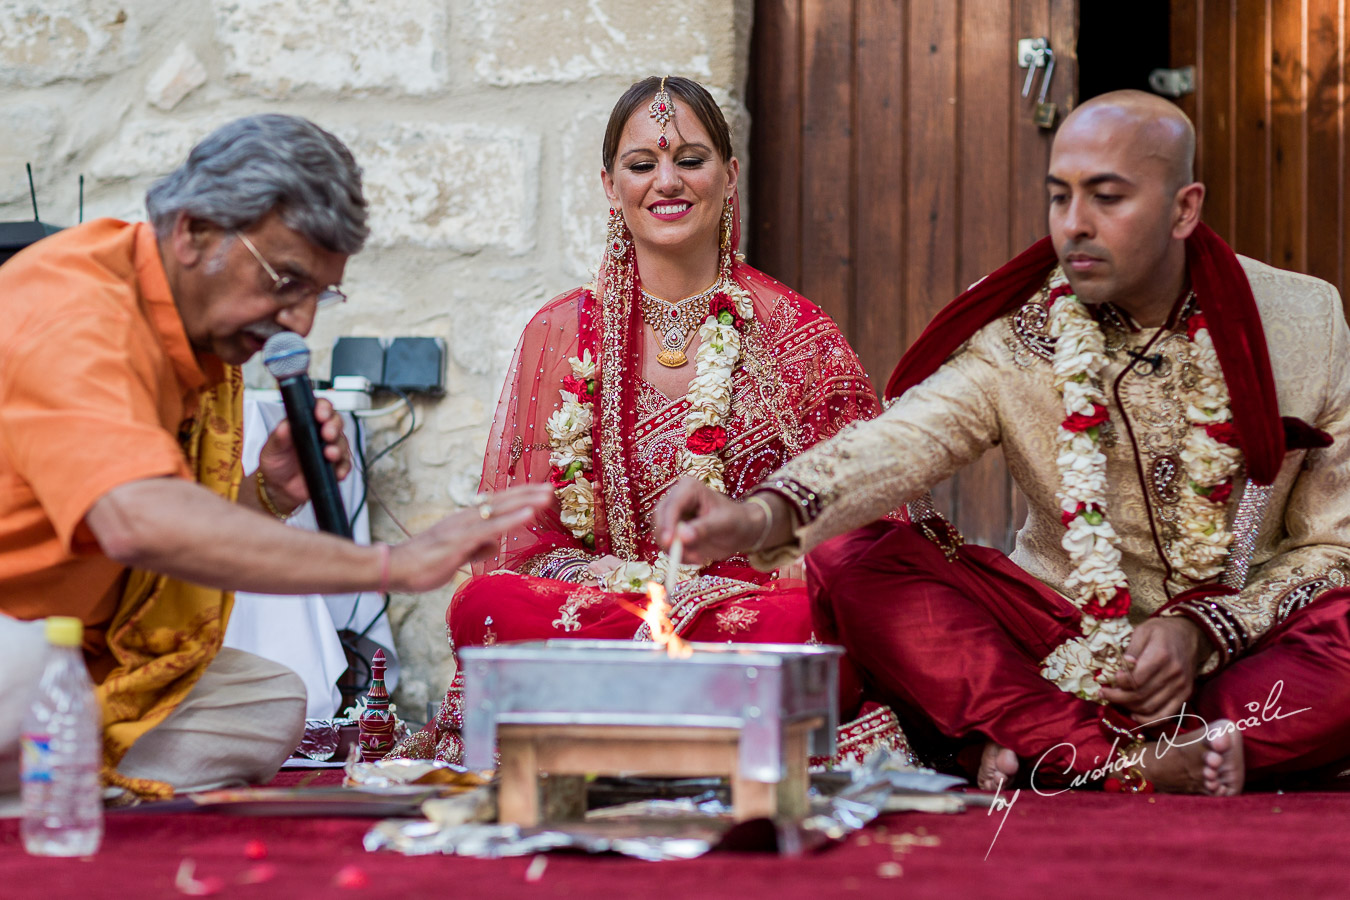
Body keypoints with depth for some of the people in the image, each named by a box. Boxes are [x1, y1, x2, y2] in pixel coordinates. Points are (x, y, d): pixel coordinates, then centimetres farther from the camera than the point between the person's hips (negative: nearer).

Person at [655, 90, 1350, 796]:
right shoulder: (1018, 330, -3)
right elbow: (902, 439, -22)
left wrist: (1200, 629, -14)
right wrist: (764, 515, -42)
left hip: (1239, 648, -1)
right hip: (1059, 633, 1)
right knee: (849, 562, -21)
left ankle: (1044, 753, -30)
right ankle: (1140, 763, -31)